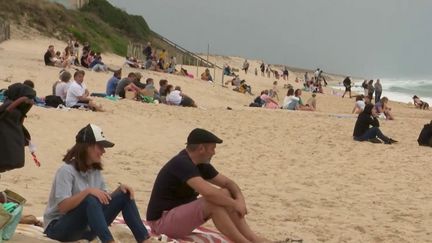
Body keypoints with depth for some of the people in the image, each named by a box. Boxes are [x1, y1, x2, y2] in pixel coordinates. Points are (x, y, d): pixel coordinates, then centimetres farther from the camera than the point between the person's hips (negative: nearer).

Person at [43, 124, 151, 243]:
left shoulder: (96, 171, 6)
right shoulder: (66, 170, -17)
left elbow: (105, 199, 6)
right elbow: (62, 206, -26)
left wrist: (119, 188, -12)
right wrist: (87, 191, -35)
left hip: (86, 227, 7)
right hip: (59, 228, -7)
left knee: (124, 195, -7)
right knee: (90, 200, -36)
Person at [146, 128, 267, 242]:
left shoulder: (201, 165, 4)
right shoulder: (182, 164, -25)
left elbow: (228, 183, 10)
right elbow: (208, 192, -36)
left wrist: (240, 200, -10)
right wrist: (234, 204, -22)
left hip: (181, 212, 10)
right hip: (162, 221, -9)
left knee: (225, 194, -3)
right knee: (212, 203, -28)